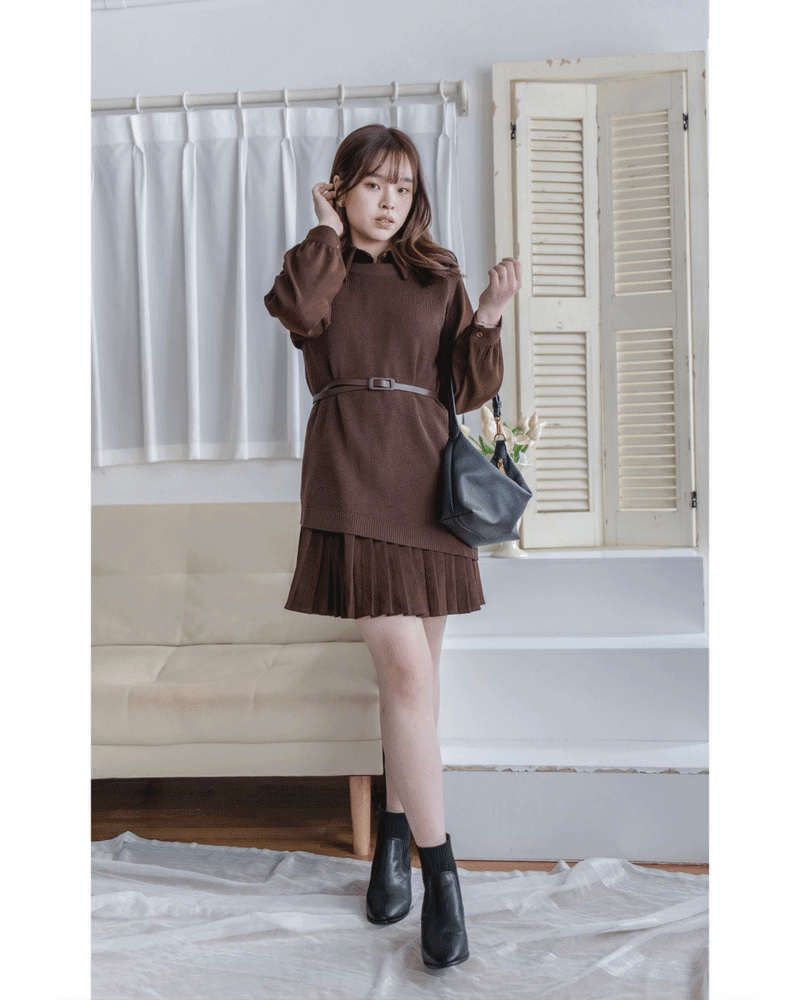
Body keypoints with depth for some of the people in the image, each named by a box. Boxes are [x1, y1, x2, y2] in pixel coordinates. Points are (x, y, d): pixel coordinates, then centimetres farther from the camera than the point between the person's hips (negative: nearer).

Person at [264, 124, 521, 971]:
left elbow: (466, 392, 10)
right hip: (351, 480, -3)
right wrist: (329, 232, 0)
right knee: (406, 669, -13)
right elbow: (297, 310, -15)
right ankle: (439, 870, -2)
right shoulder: (319, 267, 12)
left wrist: (488, 322, -5)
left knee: (414, 672, 8)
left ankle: (395, 831, 28)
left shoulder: (437, 279, 16)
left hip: (426, 478, 3)